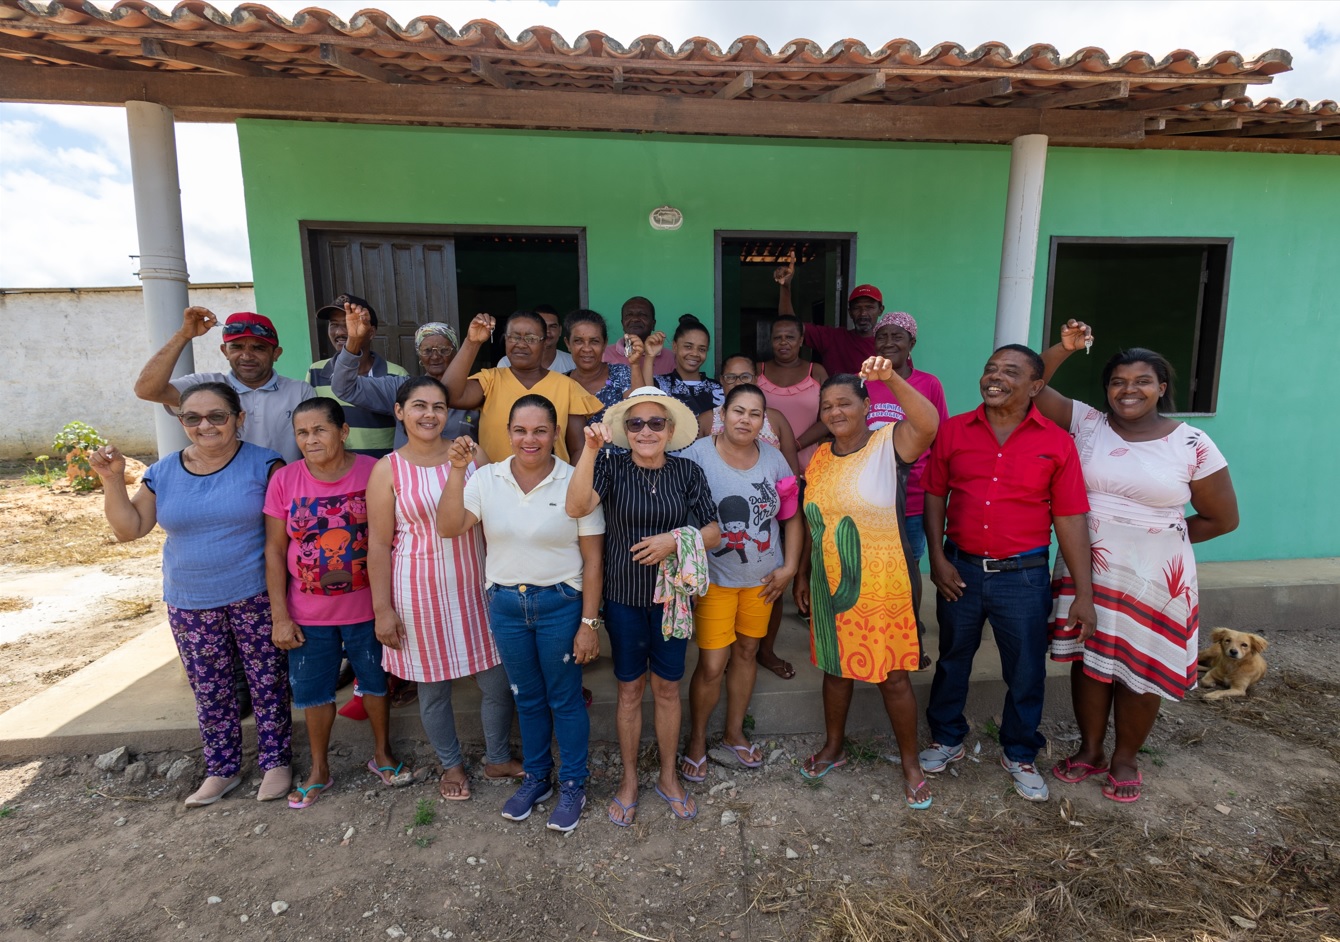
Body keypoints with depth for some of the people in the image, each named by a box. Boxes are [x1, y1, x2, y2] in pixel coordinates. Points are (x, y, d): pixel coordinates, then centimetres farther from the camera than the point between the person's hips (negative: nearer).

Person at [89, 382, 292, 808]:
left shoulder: (263, 465, -9)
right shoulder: (164, 472, 3)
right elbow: (129, 528, 7)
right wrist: (112, 480, -6)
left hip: (255, 597, -4)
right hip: (190, 604, 4)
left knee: (267, 683, 7)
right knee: (209, 691, 15)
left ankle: (276, 761, 26)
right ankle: (221, 769, 33)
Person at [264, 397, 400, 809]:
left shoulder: (373, 471, -13)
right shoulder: (284, 479, -8)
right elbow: (274, 550, -3)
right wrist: (279, 616, -4)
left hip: (366, 608, -1)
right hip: (309, 613, 2)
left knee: (376, 681, 16)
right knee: (312, 690, 16)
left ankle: (382, 753, 40)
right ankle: (319, 771, 38)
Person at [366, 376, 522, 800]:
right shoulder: (388, 470, -6)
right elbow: (378, 546, -5)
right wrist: (383, 609, -5)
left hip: (474, 585, 2)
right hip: (420, 590, -2)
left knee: (498, 681, 8)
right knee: (433, 687, 13)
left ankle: (497, 759, 35)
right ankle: (452, 765, 39)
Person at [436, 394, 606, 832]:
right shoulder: (487, 478, -3)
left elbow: (592, 559, -10)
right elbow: (449, 527, -14)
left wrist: (589, 622, -10)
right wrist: (457, 470, -21)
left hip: (560, 604, -3)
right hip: (506, 603, 4)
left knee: (564, 699, 10)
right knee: (527, 698, 20)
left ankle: (573, 785, 32)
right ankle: (536, 777, 41)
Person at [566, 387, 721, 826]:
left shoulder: (688, 472, -3)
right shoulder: (612, 467, -8)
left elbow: (713, 531, -2)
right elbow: (576, 506, -26)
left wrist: (675, 539, -18)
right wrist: (589, 449, -33)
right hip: (624, 597, -1)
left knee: (667, 688, 15)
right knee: (630, 690, 13)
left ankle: (668, 776, 36)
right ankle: (629, 779, 33)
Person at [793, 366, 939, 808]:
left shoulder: (889, 444, -11)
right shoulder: (820, 456, 5)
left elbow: (927, 424, -34)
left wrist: (891, 378, -44)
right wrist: (803, 575, 13)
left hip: (881, 587, -5)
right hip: (828, 585, 5)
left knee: (893, 677, 8)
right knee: (835, 667, 19)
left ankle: (910, 763, 30)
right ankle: (833, 747, 40)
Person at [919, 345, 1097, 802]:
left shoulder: (1056, 443, -5)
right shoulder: (954, 431, -1)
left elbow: (1069, 518, -5)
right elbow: (934, 496, 4)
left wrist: (1083, 592, -5)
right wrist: (937, 559, -3)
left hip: (1023, 576, -1)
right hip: (960, 570, 1)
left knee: (1025, 671, 13)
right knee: (952, 661, 17)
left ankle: (1019, 755, 36)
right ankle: (946, 740, 38)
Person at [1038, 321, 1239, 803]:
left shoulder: (1193, 445, -5)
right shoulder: (1086, 423, -2)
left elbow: (1222, 519, 2)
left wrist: (1162, 537, 1)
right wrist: (1065, 348, -21)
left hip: (1155, 580, -1)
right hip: (1086, 572, 1)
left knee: (1142, 671, 11)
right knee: (1088, 660, 13)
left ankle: (1125, 758, 33)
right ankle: (1090, 749, 33)